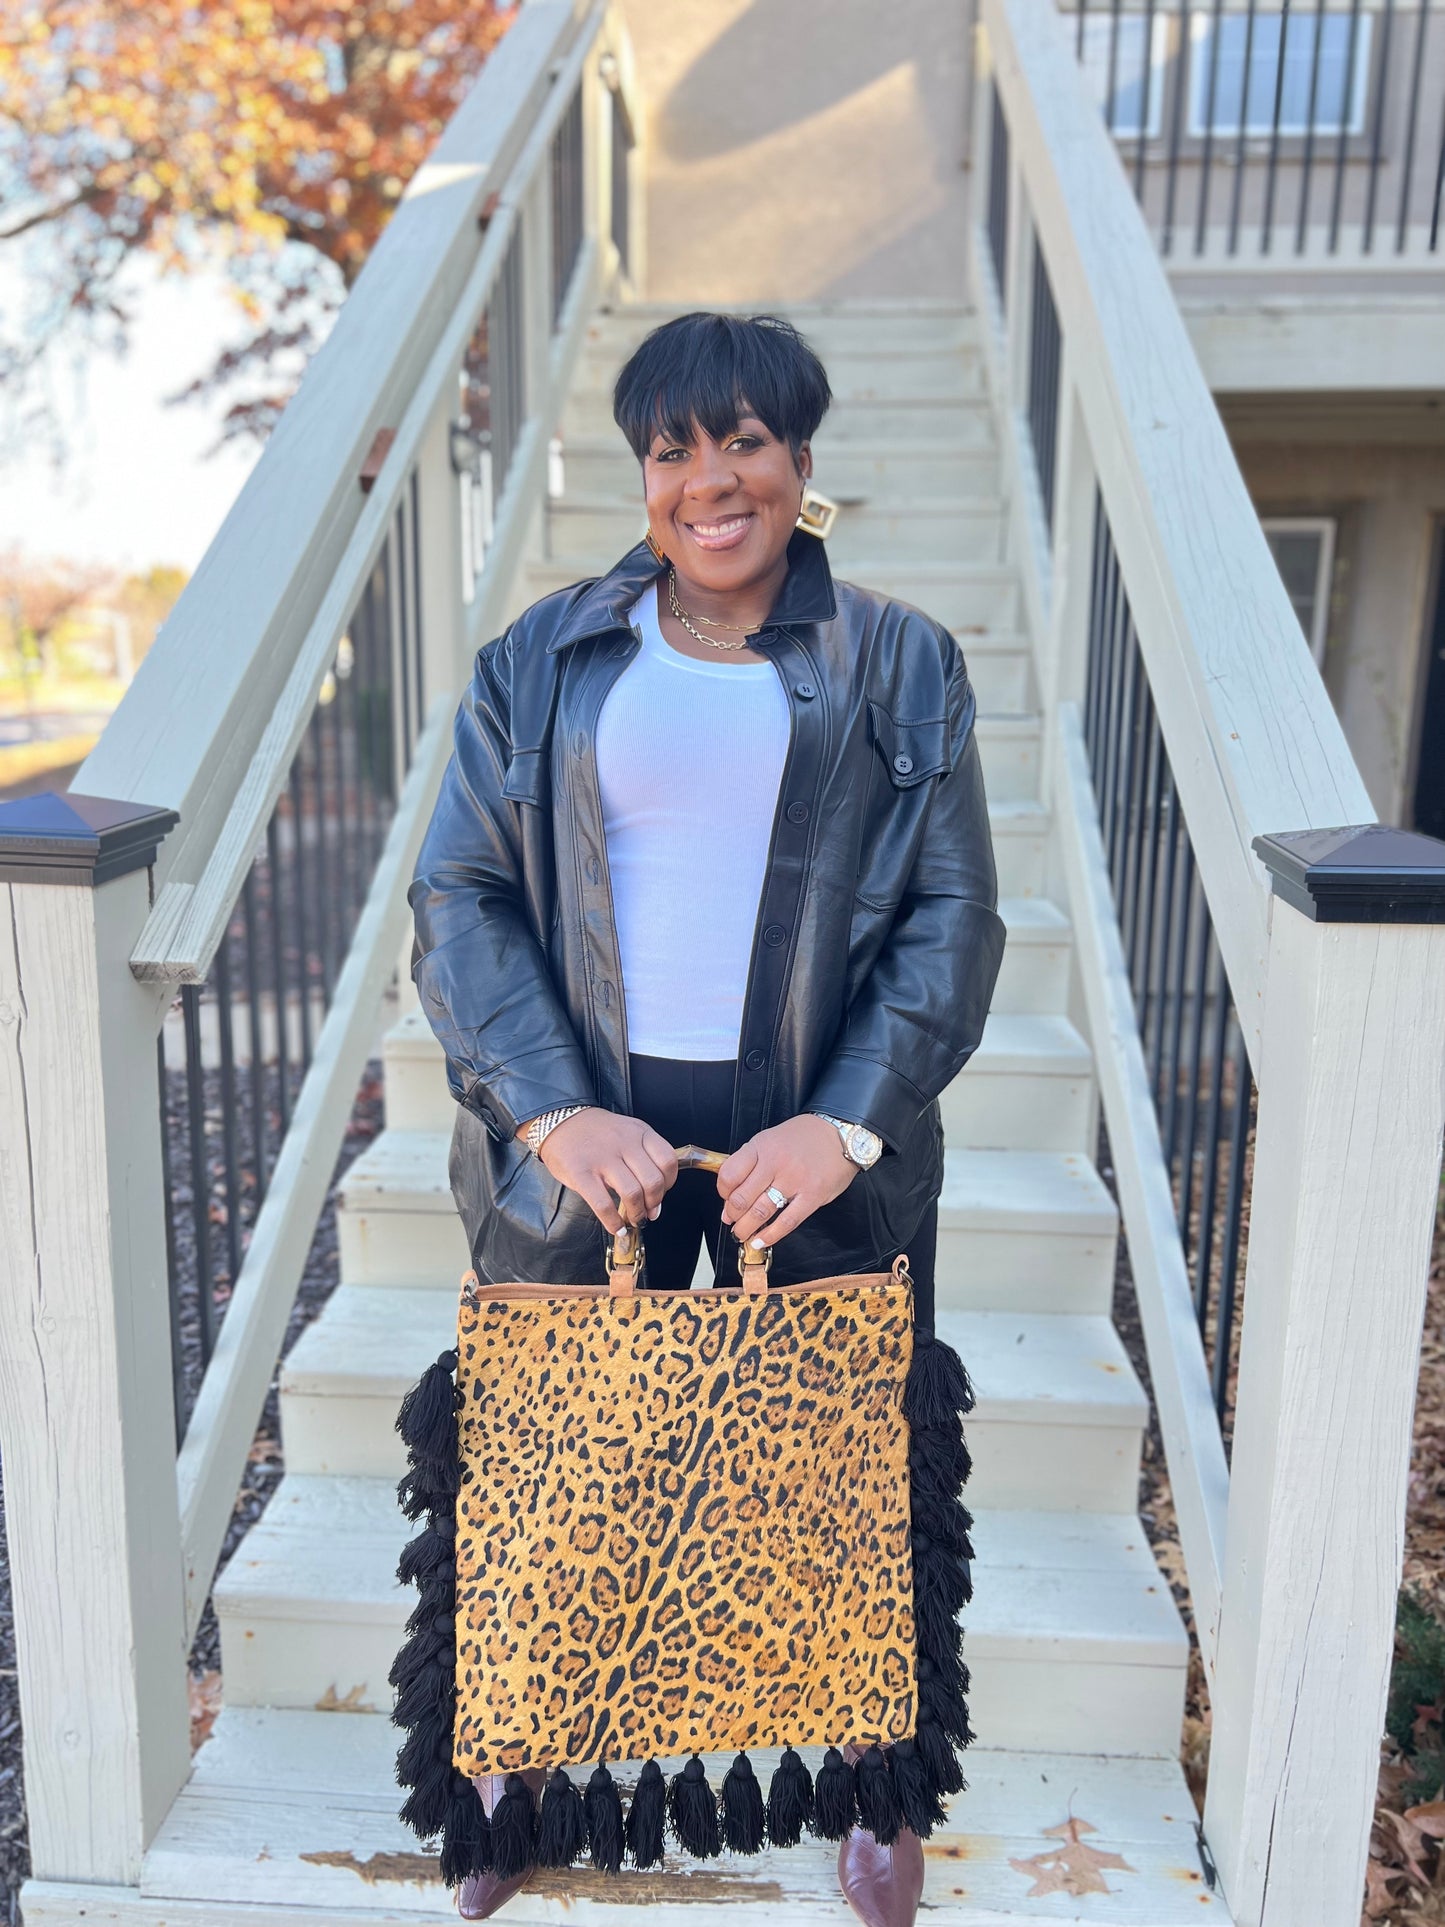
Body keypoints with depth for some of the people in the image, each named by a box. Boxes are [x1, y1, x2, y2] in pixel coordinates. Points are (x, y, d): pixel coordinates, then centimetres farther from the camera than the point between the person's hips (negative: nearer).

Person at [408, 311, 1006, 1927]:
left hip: (817, 1141, 0)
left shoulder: (900, 668, 4)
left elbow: (952, 919, 0)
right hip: (589, 1133, 1)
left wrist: (844, 1126, -13)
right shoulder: (540, 660, 4)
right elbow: (460, 898, 0)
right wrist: (558, 1115, -13)